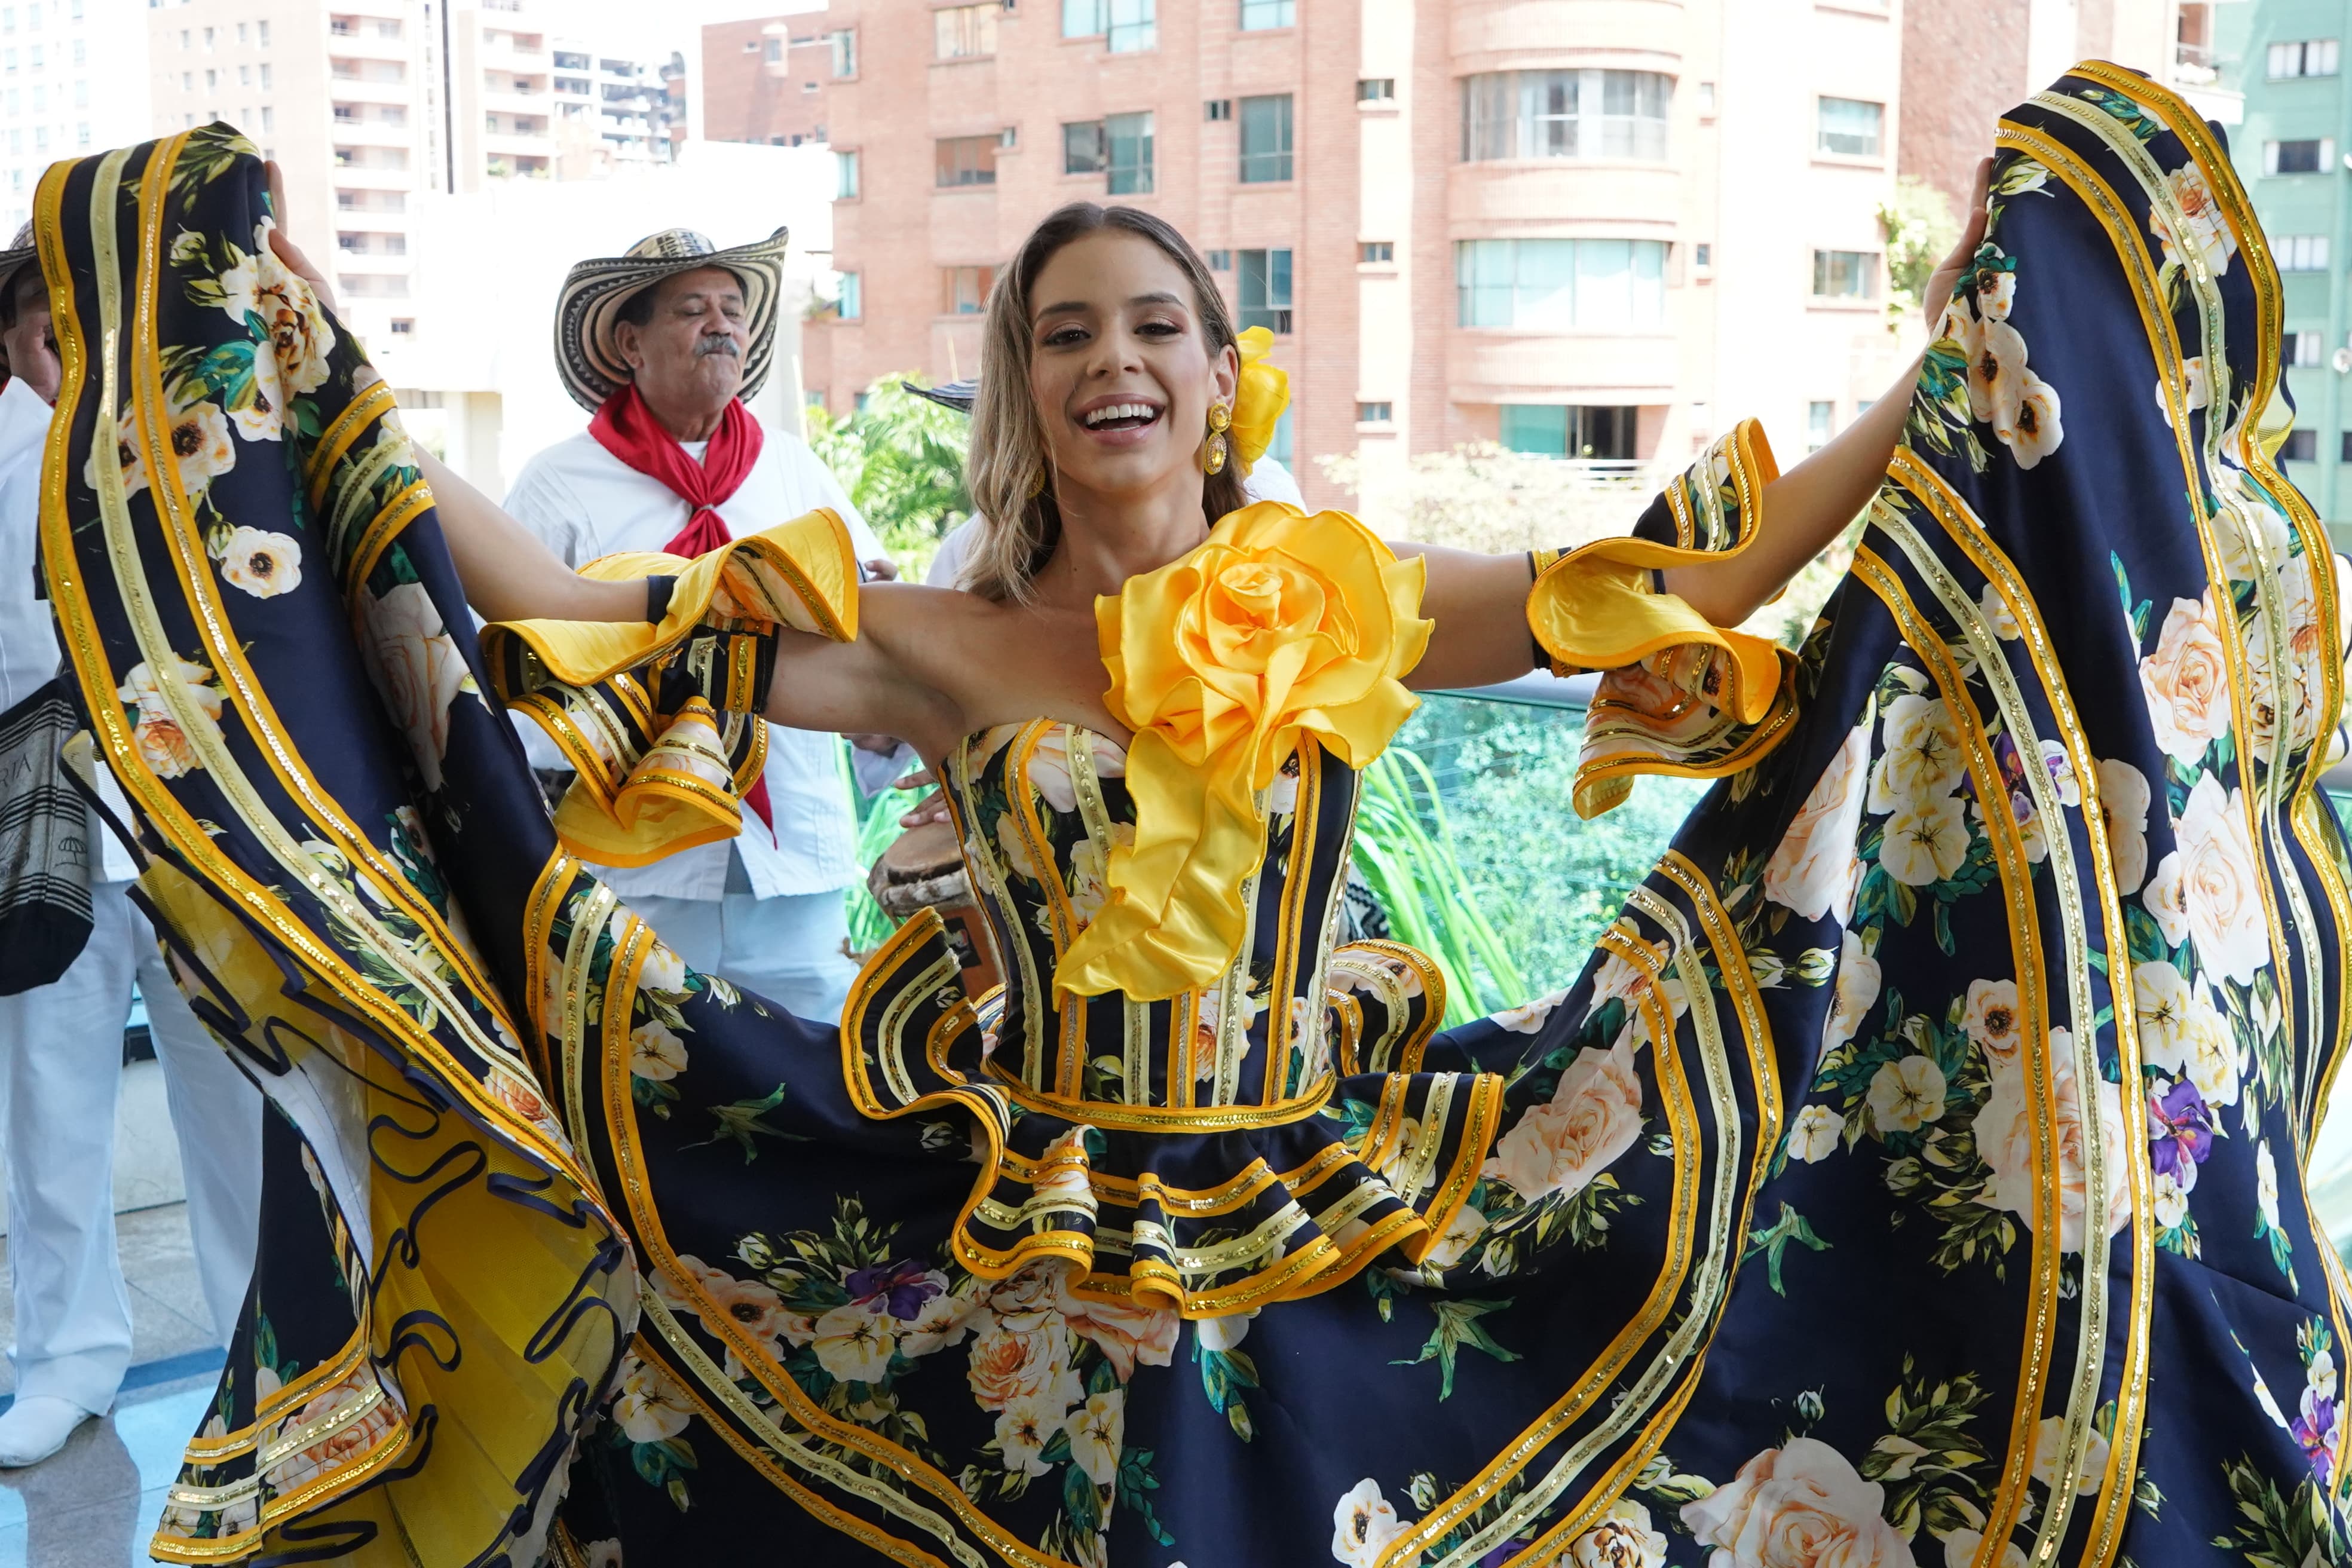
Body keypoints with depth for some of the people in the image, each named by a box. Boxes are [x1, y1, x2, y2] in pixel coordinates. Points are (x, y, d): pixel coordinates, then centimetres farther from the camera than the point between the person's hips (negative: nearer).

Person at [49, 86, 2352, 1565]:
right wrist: (322, 396, -6)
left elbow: (1685, 574, 1)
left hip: (1314, 1246, 1)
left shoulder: (1355, 604, 0)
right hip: (1012, 1274, 0)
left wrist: (1964, 381, -1)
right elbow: (562, 615, -3)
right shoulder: (940, 645, -2)